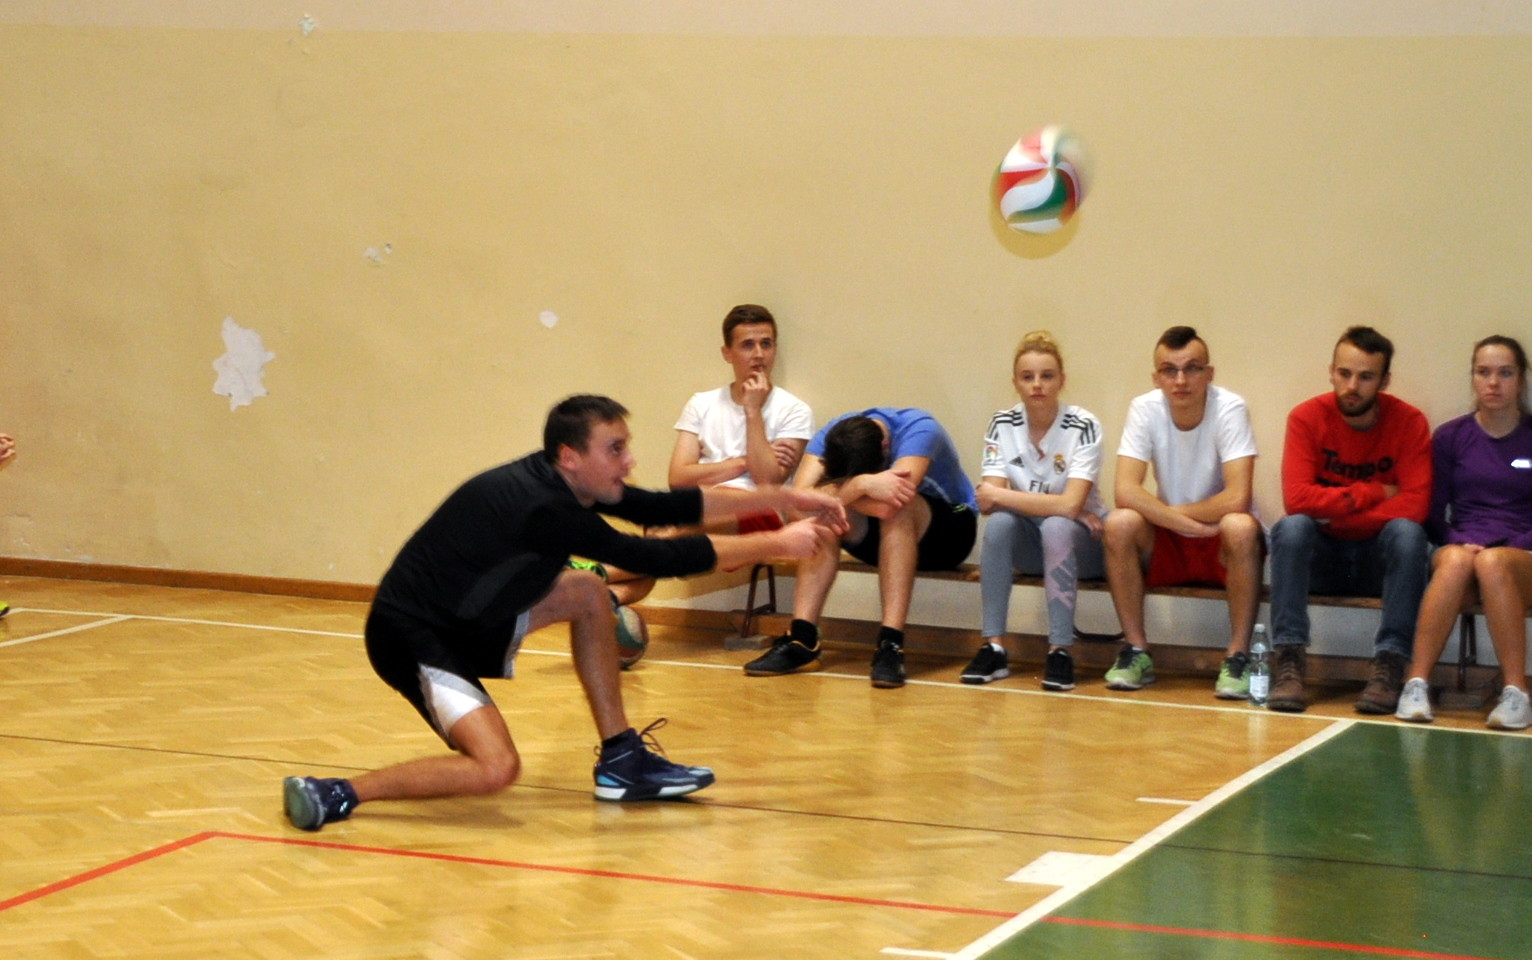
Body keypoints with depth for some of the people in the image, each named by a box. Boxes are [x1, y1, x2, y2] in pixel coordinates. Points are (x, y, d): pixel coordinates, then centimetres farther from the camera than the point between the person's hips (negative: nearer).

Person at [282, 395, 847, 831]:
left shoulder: (561, 482, 0)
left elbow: (658, 508, 8)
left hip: (465, 620, 10)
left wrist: (781, 499, 6)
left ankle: (622, 761, 16)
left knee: (588, 595, 11)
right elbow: (660, 559, -23)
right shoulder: (544, 510, -26)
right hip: (411, 637, -10)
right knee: (495, 769, -25)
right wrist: (776, 545, -14)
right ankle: (335, 795, -16)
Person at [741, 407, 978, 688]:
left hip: (948, 530, -4)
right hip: (883, 537, 4)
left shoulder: (918, 429, -30)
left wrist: (841, 490, -30)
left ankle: (891, 644, -39)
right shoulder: (832, 435, -18)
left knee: (895, 507, -36)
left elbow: (887, 507, -43)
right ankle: (801, 640, -29)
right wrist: (861, 485, -47)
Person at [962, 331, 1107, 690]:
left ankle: (1060, 651, -29)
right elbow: (989, 502, -16)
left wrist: (999, 495, -23)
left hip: (1079, 540, -3)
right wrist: (1055, 506, -23)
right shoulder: (1002, 425, -6)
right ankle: (993, 647, -26)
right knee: (999, 522, -28)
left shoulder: (1083, 426, -17)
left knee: (1057, 526, -35)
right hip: (1030, 543, 3)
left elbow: (1069, 504, -28)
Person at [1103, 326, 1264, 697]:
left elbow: (1237, 499, -27)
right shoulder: (1144, 409, -10)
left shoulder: (1230, 409, -17)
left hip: (1223, 543, -2)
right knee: (1119, 524, -26)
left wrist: (1174, 511, -15)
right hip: (1167, 543, 3)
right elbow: (1125, 492, -21)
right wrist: (1186, 523, -28)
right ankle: (1136, 652, -14)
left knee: (1240, 527, -35)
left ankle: (1238, 657, -22)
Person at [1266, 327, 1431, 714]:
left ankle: (1389, 668, -32)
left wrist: (1336, 513, -20)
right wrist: (1374, 492, -19)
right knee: (1291, 527, -29)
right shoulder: (1307, 417, -8)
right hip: (1322, 558, 0)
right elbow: (1296, 499, -21)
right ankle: (1288, 663, -33)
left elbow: (1415, 506, -22)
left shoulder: (1409, 423, -9)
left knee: (1408, 532, -30)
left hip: (1379, 558, 0)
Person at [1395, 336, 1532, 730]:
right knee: (1456, 559, -37)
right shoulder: (1450, 438, 12)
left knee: (1492, 563, -38)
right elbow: (1434, 517, 10)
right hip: (1459, 546, 1)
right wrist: (1460, 542, -9)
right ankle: (1416, 685, -42)